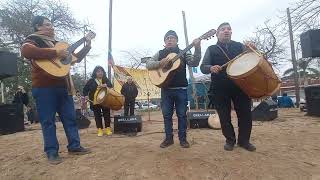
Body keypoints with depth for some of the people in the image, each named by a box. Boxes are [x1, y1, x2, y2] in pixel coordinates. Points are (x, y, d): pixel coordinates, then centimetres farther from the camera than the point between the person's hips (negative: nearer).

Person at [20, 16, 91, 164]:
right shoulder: (33, 39, 2)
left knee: (70, 117, 7)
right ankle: (52, 152, 10)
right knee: (48, 121, 0)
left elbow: (76, 58, 27)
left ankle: (74, 146, 17)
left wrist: (87, 46, 19)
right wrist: (56, 53, -22)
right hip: (44, 87, -7)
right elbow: (26, 51, -23)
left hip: (62, 85, 7)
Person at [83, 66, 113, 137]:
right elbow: (85, 89, 9)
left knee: (106, 114, 4)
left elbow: (110, 85, -9)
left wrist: (105, 85, -29)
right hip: (95, 101, 0)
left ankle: (108, 128, 15)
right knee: (97, 116, 6)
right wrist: (86, 95, -7)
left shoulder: (106, 80, 8)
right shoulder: (91, 80, 5)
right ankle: (100, 129, 15)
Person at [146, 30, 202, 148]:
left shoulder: (183, 53, 8)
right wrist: (160, 63, -16)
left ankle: (183, 138, 18)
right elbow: (148, 64, 2)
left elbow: (194, 63, -6)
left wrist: (197, 48, -21)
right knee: (167, 115, 7)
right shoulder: (160, 53, 11)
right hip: (166, 89, 2)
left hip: (181, 88, -1)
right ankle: (169, 138, 21)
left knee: (182, 114, 4)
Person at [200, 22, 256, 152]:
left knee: (245, 113, 4)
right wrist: (211, 68, -23)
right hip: (220, 88, -1)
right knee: (224, 115, 5)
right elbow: (203, 67, 0)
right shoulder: (211, 49, 8)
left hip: (240, 85, 2)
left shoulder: (239, 46, 12)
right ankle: (230, 140, 23)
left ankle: (244, 140, 23)